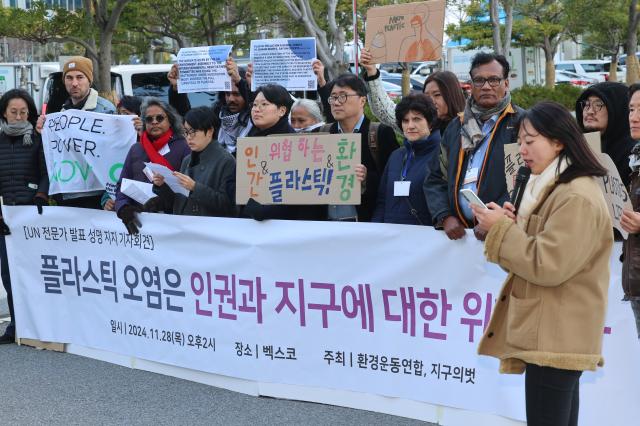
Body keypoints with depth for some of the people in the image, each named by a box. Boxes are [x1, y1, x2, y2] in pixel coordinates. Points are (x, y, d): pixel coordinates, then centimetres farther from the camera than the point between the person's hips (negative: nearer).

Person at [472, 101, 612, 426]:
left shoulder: (577, 197, -17)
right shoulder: (553, 188, 16)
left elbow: (547, 266, -22)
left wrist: (500, 229, -13)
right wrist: (511, 225, 2)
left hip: (555, 339, -10)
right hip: (551, 334, 10)